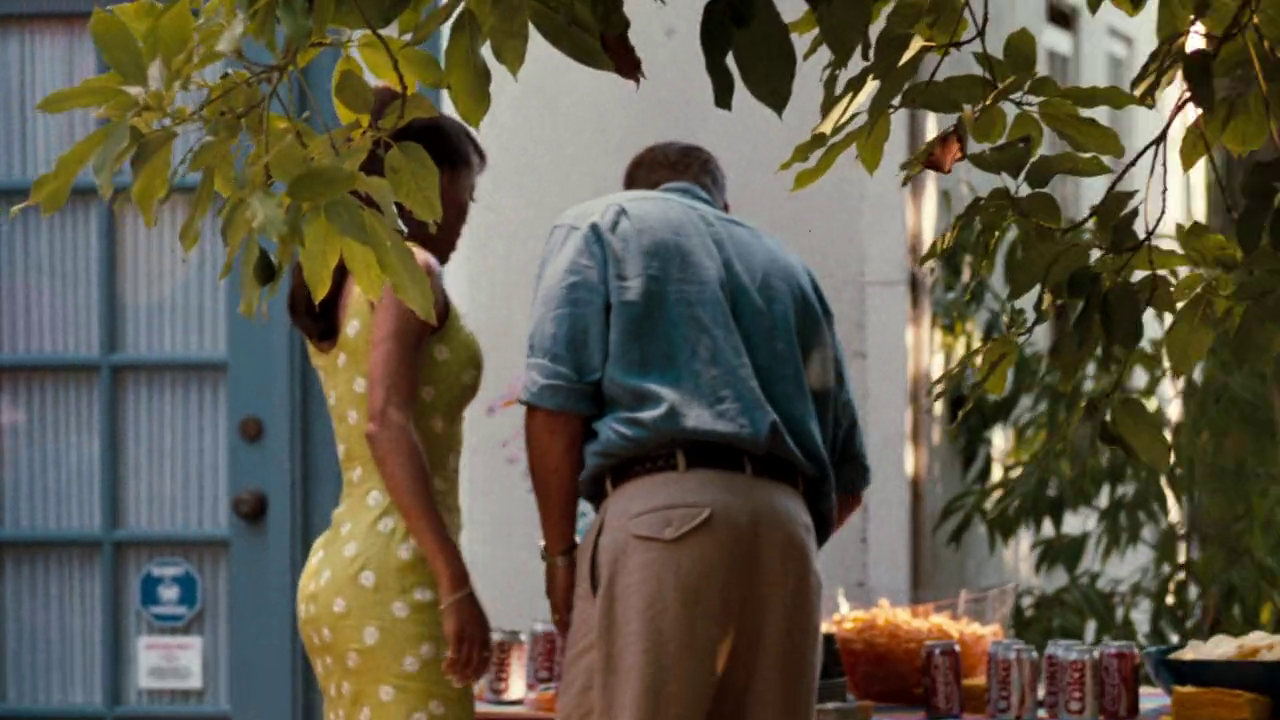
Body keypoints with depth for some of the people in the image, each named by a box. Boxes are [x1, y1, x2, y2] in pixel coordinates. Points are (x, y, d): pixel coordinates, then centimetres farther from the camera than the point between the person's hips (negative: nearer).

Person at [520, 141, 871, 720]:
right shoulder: (787, 268, 32)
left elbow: (555, 397, 1)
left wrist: (559, 551, 2)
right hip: (786, 526, 5)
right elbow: (847, 472, 26)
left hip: (663, 507, -5)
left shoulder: (601, 224, 18)